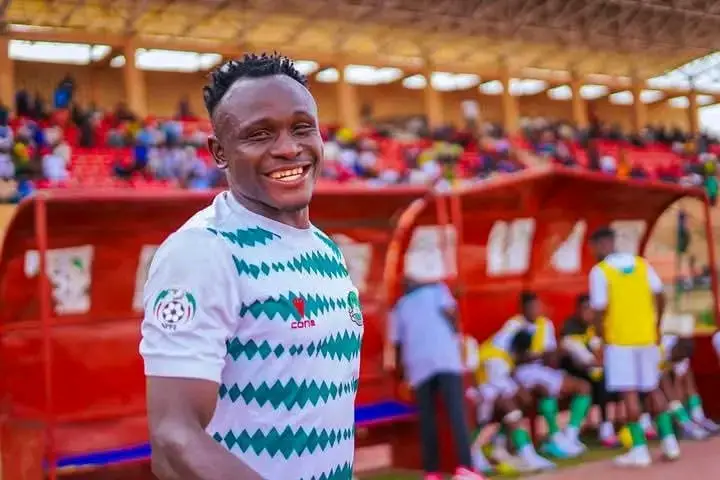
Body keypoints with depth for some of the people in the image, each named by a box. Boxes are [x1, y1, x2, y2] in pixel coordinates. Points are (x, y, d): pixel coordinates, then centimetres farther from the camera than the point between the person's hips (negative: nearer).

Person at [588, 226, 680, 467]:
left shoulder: (599, 271, -8)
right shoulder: (641, 264, 7)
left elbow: (600, 310, -12)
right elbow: (660, 298, 7)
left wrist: (600, 338, 1)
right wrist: (656, 327, 18)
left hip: (620, 340, -5)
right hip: (647, 336, 5)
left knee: (629, 393, -2)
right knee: (652, 388, 16)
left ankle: (640, 450, -2)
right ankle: (669, 441, 17)